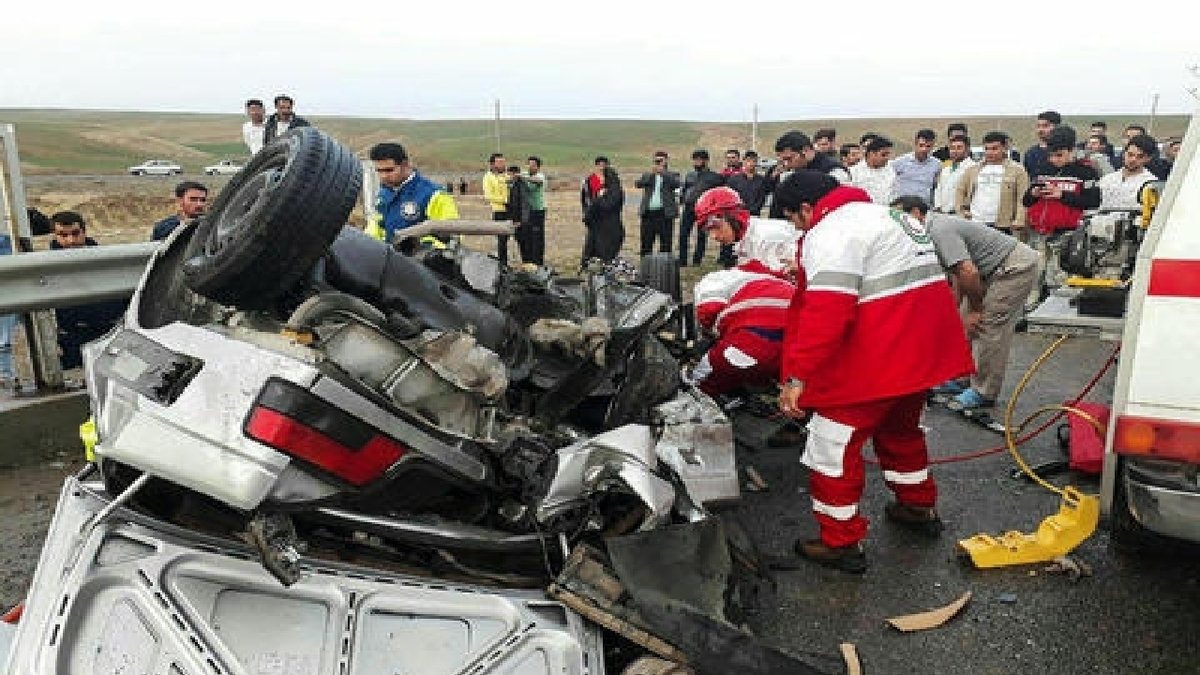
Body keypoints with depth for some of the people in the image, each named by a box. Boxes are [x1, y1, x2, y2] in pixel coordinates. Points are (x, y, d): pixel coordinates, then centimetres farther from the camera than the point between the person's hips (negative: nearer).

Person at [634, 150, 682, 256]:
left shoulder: (672, 175, 11)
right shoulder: (647, 175, 17)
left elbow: (677, 184, -10)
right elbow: (637, 184, 0)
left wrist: (663, 173, -14)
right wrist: (651, 173, -10)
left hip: (665, 212, -2)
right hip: (648, 212, 2)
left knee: (665, 241, -3)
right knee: (646, 241, 3)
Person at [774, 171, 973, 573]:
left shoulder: (830, 233, -13)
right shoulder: (881, 213, 20)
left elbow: (825, 312, -26)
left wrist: (797, 378, -24)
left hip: (873, 361, -10)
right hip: (924, 351, 10)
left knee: (832, 447, 2)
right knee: (900, 429, 31)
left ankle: (841, 544, 12)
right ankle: (919, 508, 47)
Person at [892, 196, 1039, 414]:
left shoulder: (939, 230, -24)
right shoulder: (936, 229, 9)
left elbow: (968, 273, -32)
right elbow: (957, 275, 18)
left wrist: (975, 310, -19)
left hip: (1016, 266, -10)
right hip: (995, 270, 10)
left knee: (989, 327, -9)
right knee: (966, 325, 11)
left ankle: (984, 393, -1)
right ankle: (964, 380, 19)